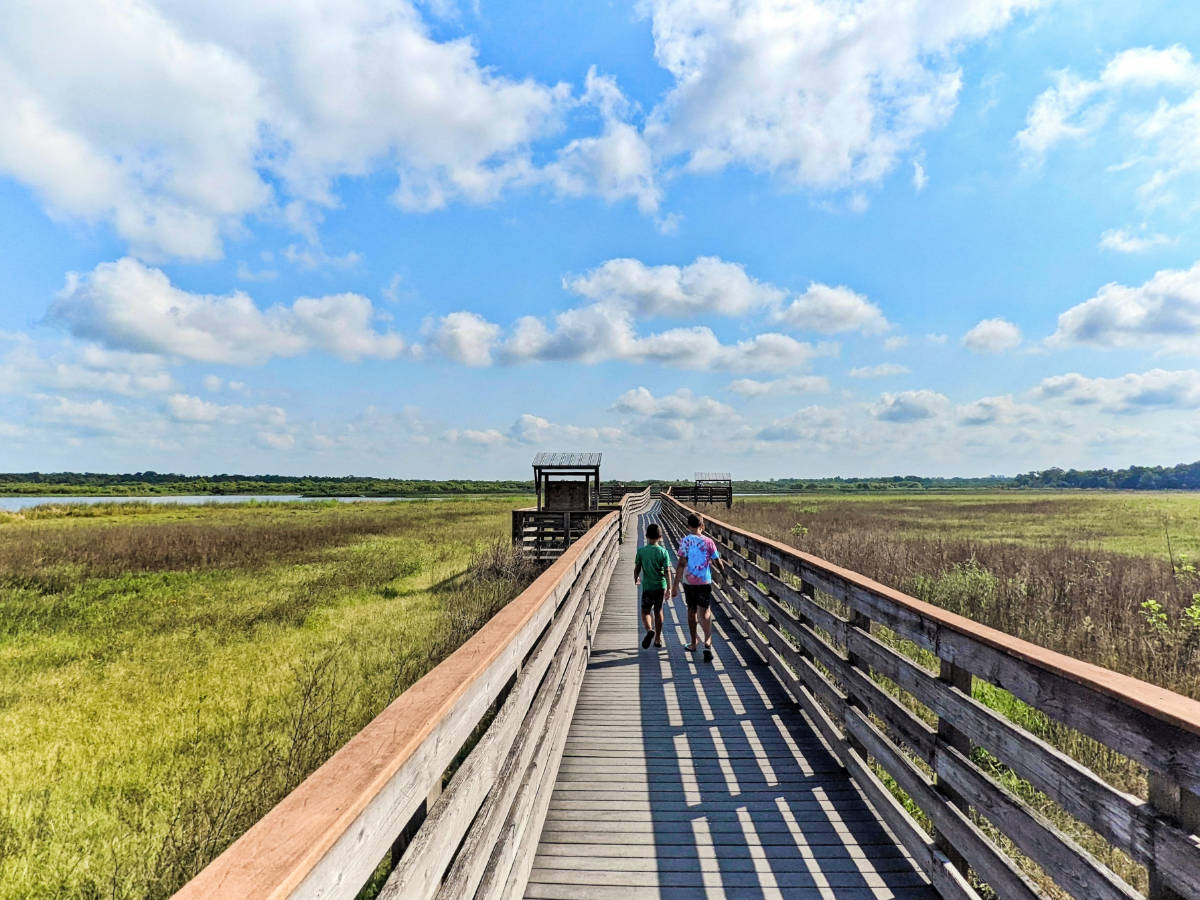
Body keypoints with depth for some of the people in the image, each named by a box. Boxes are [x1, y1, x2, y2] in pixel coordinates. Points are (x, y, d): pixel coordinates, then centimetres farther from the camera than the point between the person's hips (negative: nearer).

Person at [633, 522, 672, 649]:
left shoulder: (641, 551, -8)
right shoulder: (663, 551, -8)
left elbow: (637, 568, -2)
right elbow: (667, 571, -9)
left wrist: (635, 579, 18)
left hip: (647, 586, -1)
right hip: (660, 586, 2)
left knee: (645, 611, 9)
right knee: (658, 611, 14)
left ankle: (650, 630, -19)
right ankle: (658, 639, 21)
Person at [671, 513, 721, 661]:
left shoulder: (685, 541, -6)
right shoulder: (708, 541, -3)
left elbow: (682, 564, -12)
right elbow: (717, 562, 1)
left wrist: (675, 585, -10)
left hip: (689, 581, 0)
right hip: (705, 582, 0)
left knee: (691, 610, 18)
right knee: (705, 613, 1)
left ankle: (694, 643, 30)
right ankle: (707, 642, -22)